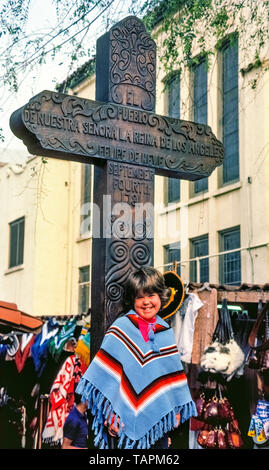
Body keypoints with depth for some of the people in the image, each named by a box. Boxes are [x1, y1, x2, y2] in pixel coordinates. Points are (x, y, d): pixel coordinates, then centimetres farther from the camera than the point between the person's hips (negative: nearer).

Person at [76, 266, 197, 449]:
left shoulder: (166, 332, 8)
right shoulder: (122, 328, -6)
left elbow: (173, 372, 14)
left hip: (159, 417, 4)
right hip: (127, 417, -4)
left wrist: (177, 408, 12)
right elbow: (107, 370, -8)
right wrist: (110, 412, -11)